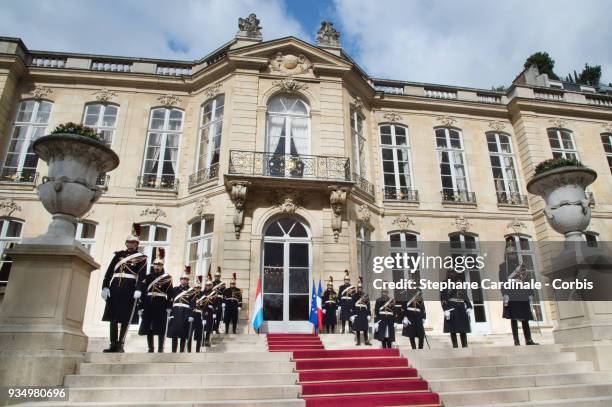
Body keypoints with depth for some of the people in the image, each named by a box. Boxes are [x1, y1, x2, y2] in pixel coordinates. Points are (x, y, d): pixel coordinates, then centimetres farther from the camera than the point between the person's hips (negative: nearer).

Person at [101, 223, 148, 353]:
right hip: (115, 288, 4)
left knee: (125, 318, -2)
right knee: (112, 317, 5)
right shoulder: (118, 254, 14)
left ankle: (120, 344, 5)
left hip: (129, 289, -4)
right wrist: (105, 286, -3)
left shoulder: (141, 258, 4)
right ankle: (113, 344, 12)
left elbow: (142, 275, -7)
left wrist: (138, 290, -20)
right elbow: (109, 271, 8)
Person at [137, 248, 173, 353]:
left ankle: (160, 350, 4)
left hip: (161, 307, -3)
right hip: (149, 306, 3)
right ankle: (151, 350, 16)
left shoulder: (168, 277, 3)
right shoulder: (148, 277, 11)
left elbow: (170, 294, -3)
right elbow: (142, 292, 7)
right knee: (148, 329, 6)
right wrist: (140, 307, 1)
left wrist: (169, 308, -10)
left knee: (161, 329, -2)